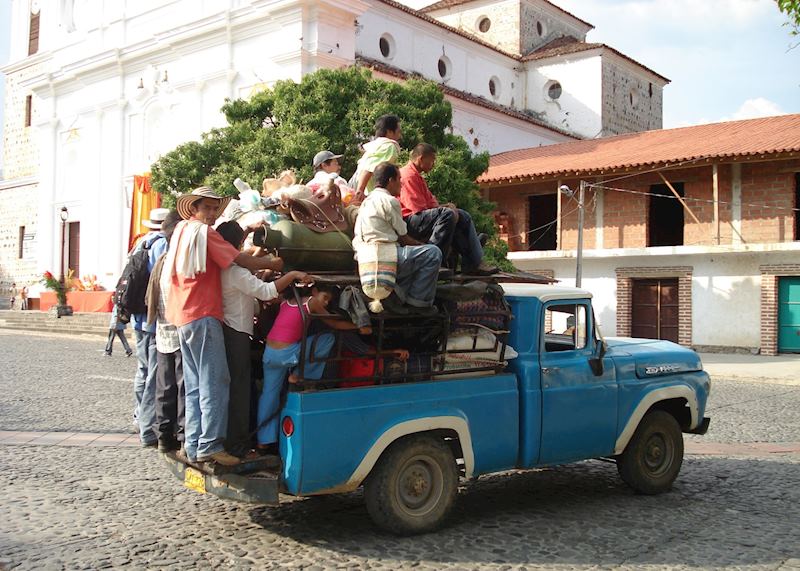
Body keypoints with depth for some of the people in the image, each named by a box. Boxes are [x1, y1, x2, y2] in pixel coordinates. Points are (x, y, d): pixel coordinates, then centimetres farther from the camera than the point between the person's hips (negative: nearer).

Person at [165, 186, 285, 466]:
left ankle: (193, 446, 9)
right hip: (203, 316, -9)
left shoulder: (181, 229, 19)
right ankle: (210, 446, -11)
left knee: (194, 385, 9)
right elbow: (240, 260, -10)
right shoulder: (203, 231, -7)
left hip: (183, 317, 9)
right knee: (215, 382, -9)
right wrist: (272, 263, 2)